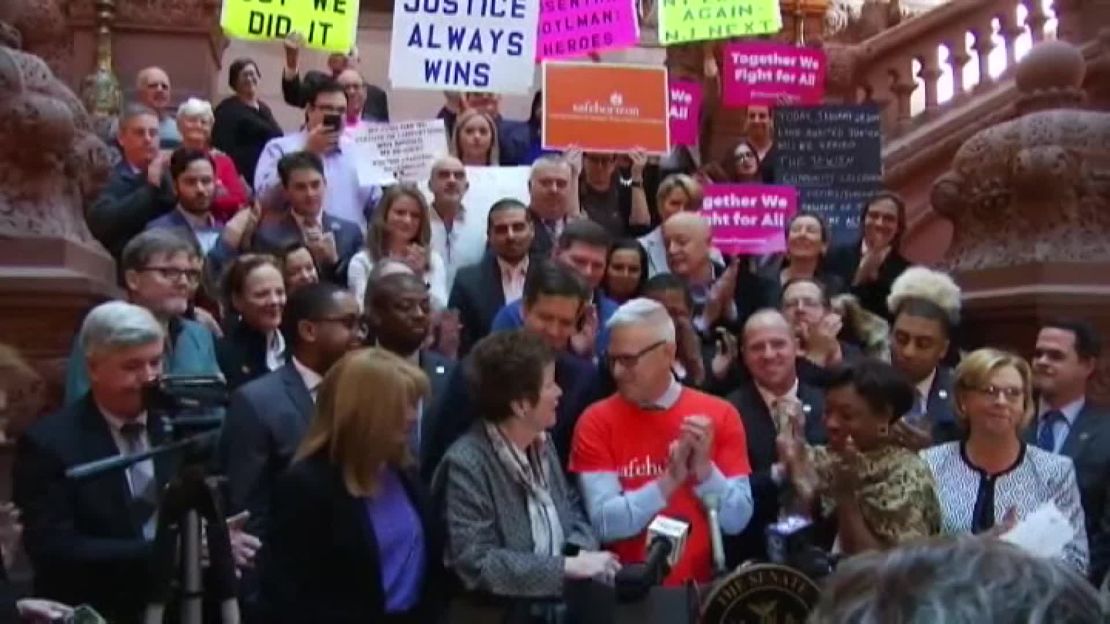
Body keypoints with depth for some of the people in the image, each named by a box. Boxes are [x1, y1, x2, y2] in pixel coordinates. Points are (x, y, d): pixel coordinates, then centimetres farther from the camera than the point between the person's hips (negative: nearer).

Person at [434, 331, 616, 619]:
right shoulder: (466, 465, -17)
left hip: (564, 601, 7)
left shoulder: (540, 441, 5)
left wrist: (584, 554, -6)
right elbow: (476, 564, -20)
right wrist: (567, 567, -20)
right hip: (504, 613, -6)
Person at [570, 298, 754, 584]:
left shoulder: (719, 415, 1)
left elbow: (737, 520, -1)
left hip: (701, 587, 2)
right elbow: (605, 523, -11)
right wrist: (668, 482, -19)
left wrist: (704, 470, -15)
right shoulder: (596, 422, -2)